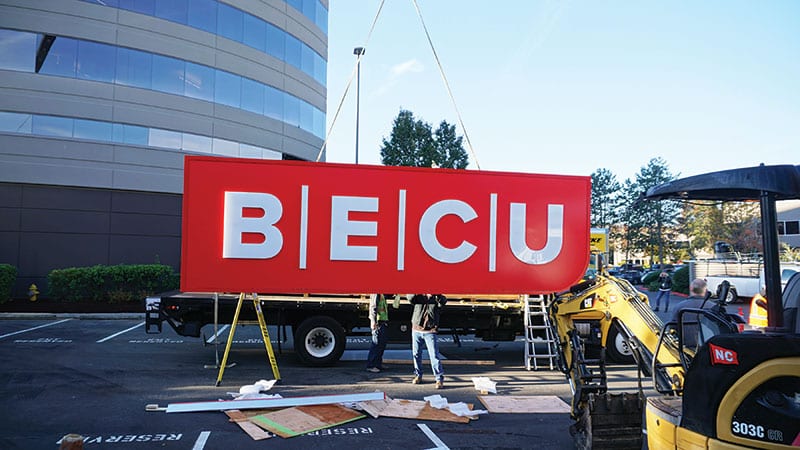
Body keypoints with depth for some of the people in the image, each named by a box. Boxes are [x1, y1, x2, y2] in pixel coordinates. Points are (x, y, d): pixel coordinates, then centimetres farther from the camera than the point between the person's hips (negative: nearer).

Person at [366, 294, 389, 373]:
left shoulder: (382, 294, 16)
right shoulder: (376, 293, -12)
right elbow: (373, 308, -20)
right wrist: (373, 321, -27)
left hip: (383, 322, 10)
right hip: (378, 322, -10)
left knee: (382, 343, 13)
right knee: (376, 344, -7)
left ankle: (378, 364, 21)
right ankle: (370, 366, -2)